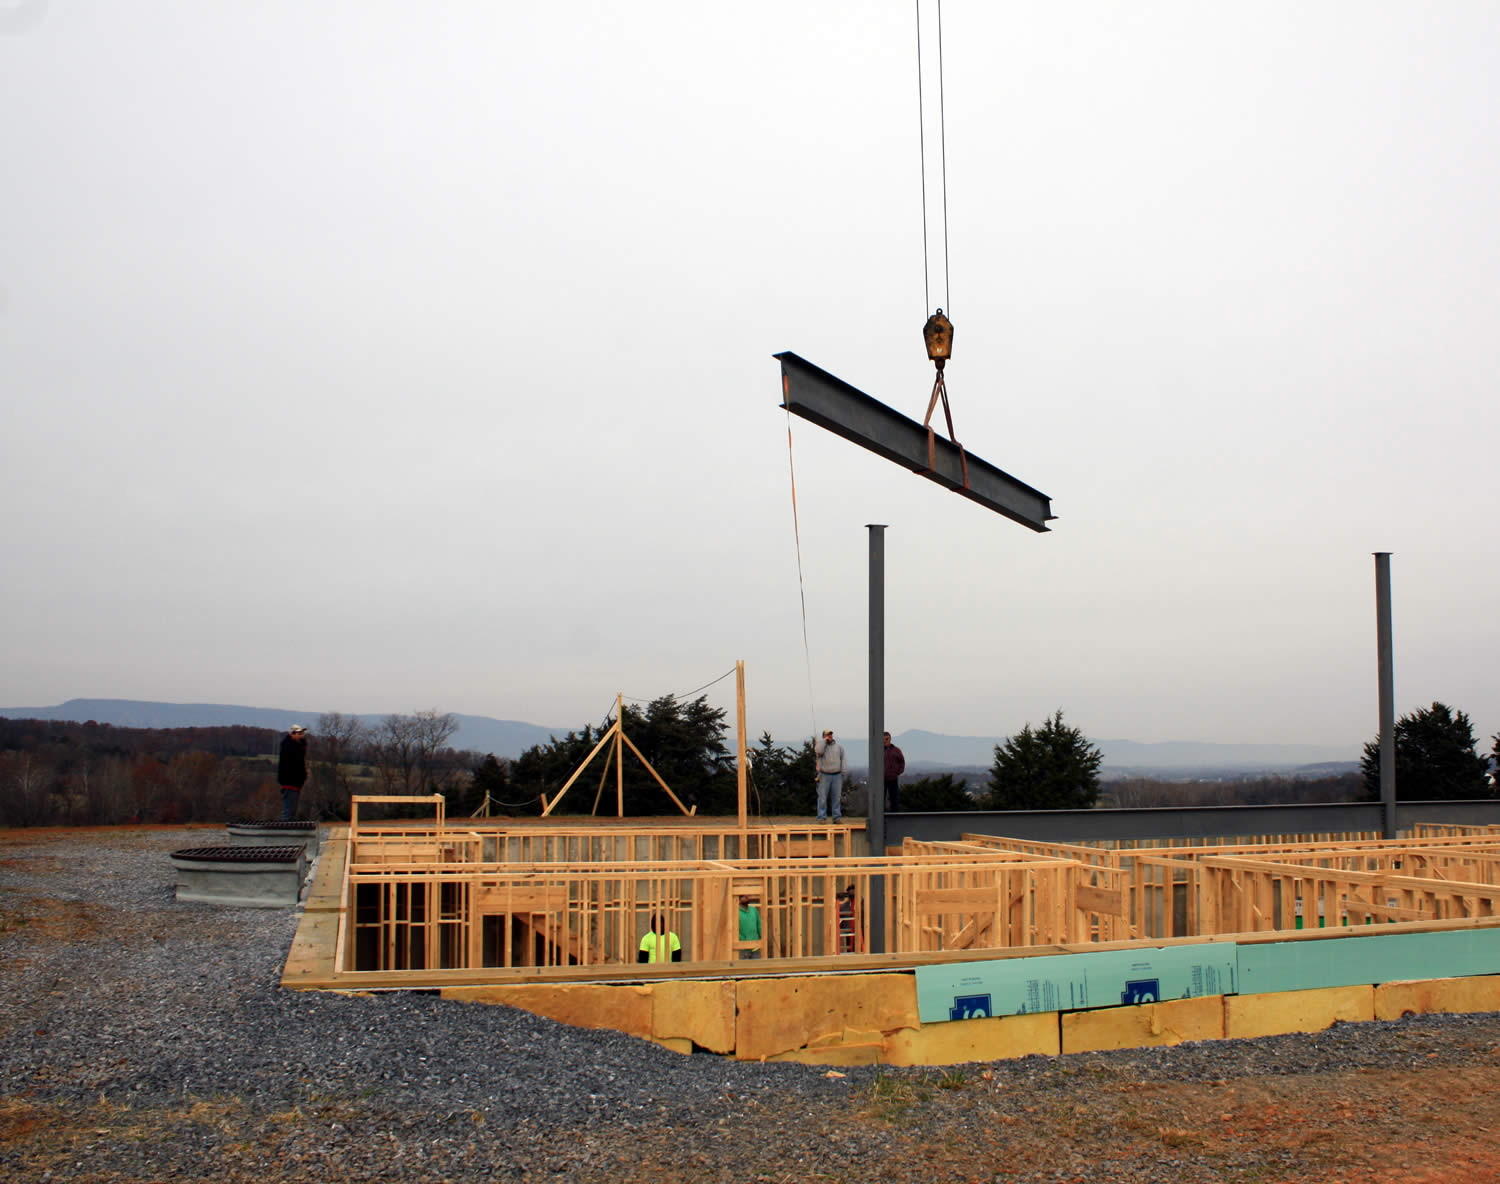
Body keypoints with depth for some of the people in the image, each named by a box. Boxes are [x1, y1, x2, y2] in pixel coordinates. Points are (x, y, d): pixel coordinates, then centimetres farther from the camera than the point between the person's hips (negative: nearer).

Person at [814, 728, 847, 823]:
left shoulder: (839, 746, 10)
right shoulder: (821, 745, 4)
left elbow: (843, 760, 10)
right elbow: (818, 751, -20)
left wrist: (843, 772, 2)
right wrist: (825, 740, -11)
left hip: (837, 776, 2)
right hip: (824, 776, -2)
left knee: (836, 798, 3)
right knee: (823, 798, -4)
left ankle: (837, 817, 8)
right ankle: (822, 818, -1)